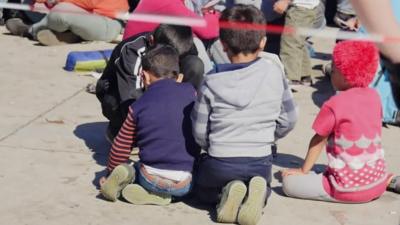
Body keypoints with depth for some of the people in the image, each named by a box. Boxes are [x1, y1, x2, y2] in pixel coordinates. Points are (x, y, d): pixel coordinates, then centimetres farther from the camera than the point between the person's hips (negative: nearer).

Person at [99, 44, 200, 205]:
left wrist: (111, 171, 27)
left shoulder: (138, 107, 3)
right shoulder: (190, 92, 2)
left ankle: (124, 178, -2)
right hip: (183, 185, -2)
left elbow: (121, 148, 10)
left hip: (151, 179, 2)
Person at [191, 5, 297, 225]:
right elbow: (288, 119, 2)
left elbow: (199, 132, -4)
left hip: (219, 163, -1)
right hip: (261, 162, 1)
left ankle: (227, 192, -2)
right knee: (263, 187, 35)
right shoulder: (274, 72, -8)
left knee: (203, 190, 32)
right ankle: (257, 193, -2)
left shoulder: (211, 82, -10)